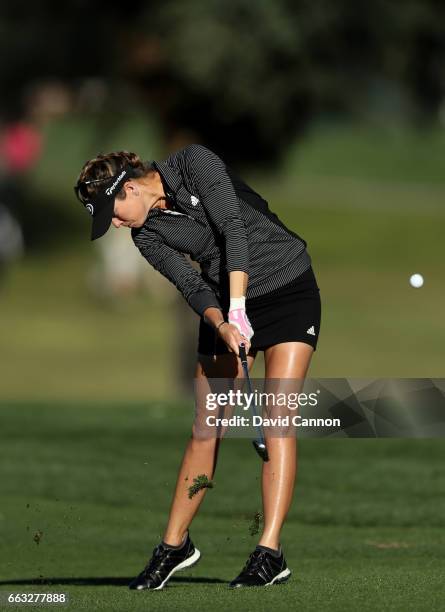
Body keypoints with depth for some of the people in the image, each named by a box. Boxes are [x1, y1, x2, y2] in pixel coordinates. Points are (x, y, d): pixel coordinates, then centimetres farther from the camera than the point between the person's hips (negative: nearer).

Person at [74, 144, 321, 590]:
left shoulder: (193, 163, -16)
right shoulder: (147, 235, -1)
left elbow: (233, 227, -25)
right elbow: (192, 285, -9)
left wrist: (238, 307, -31)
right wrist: (222, 325, -29)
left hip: (288, 286, -5)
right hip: (224, 306, 5)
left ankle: (270, 553, -18)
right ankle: (174, 545, 13)